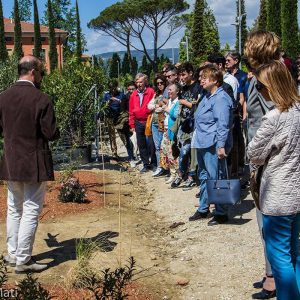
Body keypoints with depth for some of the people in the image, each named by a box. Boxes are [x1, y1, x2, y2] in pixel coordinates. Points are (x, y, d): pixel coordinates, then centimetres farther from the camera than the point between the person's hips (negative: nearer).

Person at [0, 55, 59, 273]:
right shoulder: (41, 99, -16)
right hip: (35, 164, -6)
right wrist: (58, 132, 5)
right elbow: (50, 133, -16)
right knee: (31, 211, 2)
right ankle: (23, 260, 7)